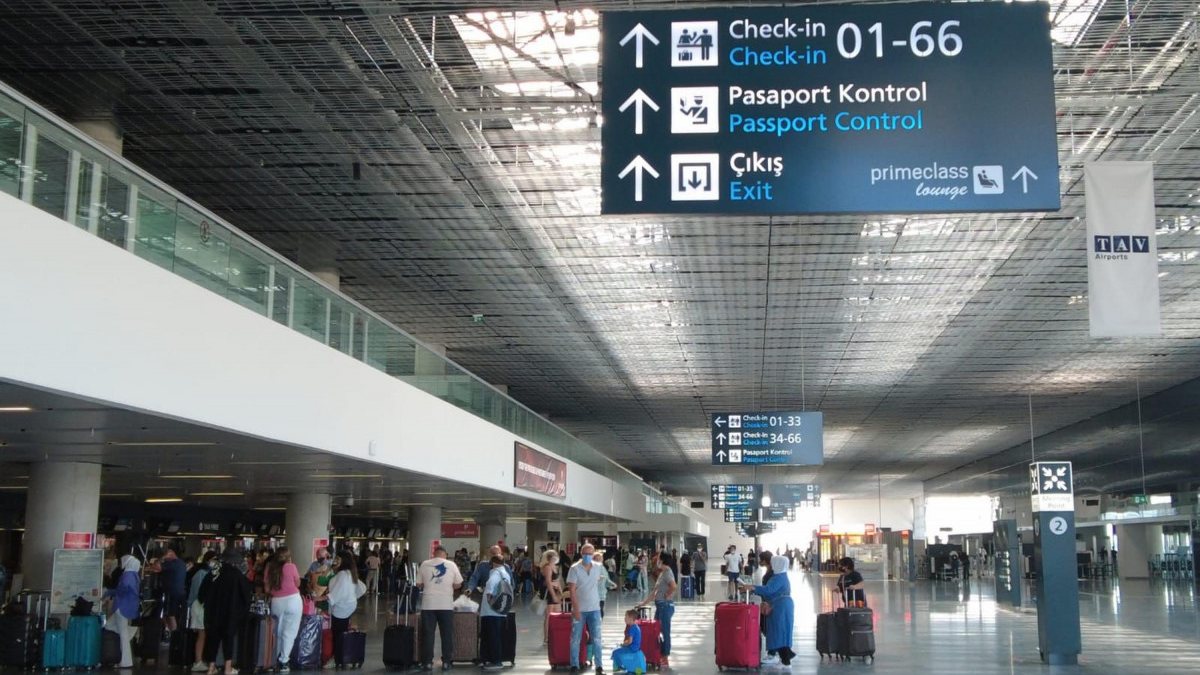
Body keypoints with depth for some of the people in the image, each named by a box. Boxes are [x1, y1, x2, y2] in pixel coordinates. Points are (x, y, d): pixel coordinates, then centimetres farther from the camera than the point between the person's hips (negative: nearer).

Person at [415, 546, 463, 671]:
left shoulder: (425, 564, 2)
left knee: (427, 634, 6)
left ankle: (427, 662, 5)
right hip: (446, 604, 0)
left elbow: (418, 584, 6)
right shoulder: (451, 565, 1)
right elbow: (458, 585, 5)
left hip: (428, 604, 0)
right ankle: (446, 662, 9)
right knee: (447, 634, 8)